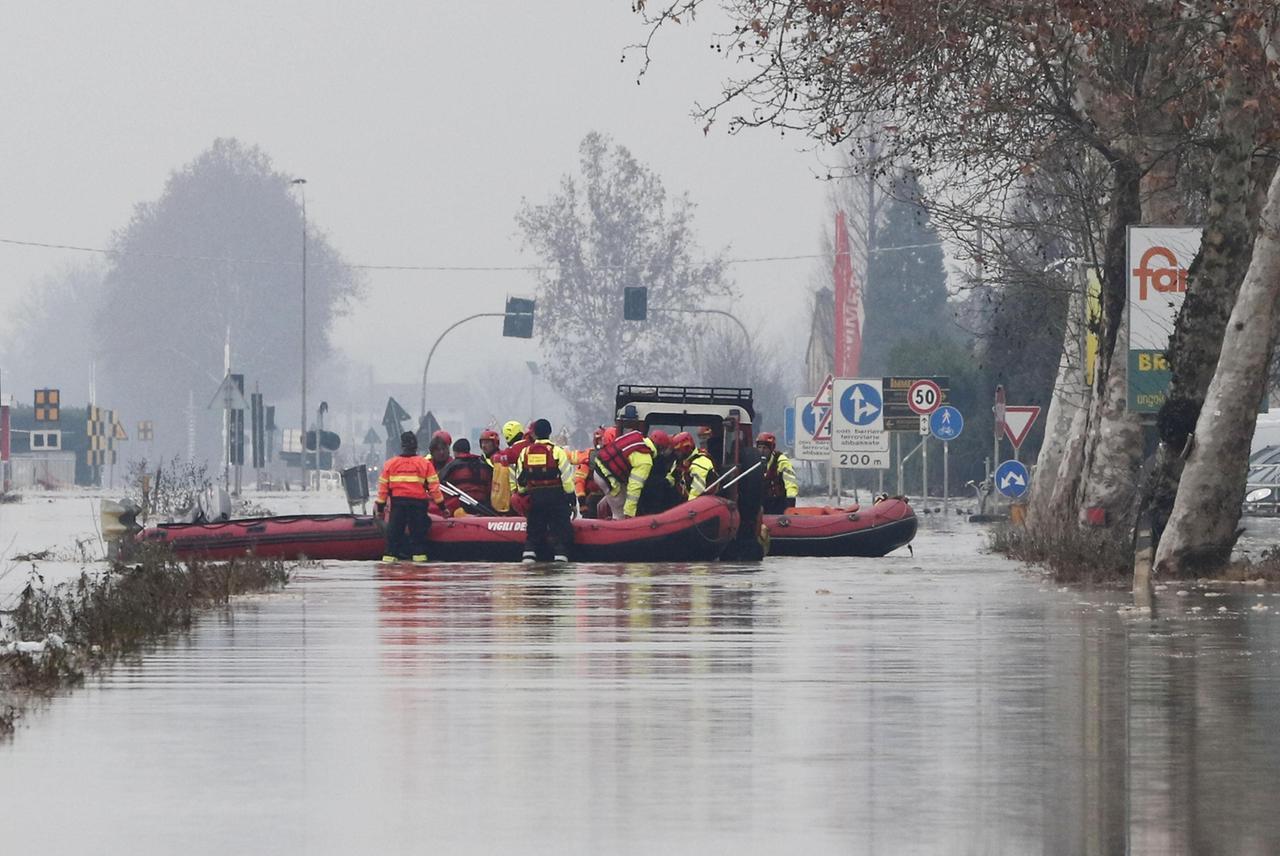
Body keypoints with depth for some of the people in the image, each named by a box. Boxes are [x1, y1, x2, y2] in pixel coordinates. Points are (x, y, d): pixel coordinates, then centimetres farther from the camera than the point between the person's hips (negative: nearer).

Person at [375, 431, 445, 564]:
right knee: (418, 530, 6)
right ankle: (419, 554, 2)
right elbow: (434, 486, -1)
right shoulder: (425, 464, -1)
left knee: (394, 530, 7)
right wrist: (441, 504, 8)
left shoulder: (390, 464, 4)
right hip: (418, 503, -1)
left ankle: (390, 555, 4)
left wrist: (380, 507, 12)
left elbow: (383, 487, 5)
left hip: (397, 502, 1)